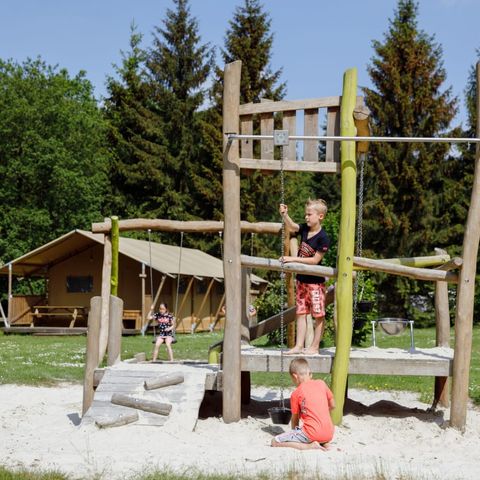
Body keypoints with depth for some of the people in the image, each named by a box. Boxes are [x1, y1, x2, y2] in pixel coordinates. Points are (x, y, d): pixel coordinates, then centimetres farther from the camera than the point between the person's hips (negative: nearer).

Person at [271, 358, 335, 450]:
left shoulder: (296, 394, 0)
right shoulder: (321, 383, 9)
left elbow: (295, 419, 9)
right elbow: (332, 406, 19)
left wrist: (295, 432, 26)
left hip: (312, 434, -6)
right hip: (329, 434, 6)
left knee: (275, 442, 0)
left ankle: (309, 446, -12)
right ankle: (324, 444, 8)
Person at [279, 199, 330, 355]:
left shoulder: (323, 238, -18)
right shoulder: (304, 229, 2)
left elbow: (315, 260, -20)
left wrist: (293, 259, -20)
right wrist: (284, 214, -26)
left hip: (315, 281, -7)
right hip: (301, 279, 7)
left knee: (318, 314, 2)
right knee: (300, 313, 9)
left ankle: (315, 346, 9)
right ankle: (299, 346, 13)